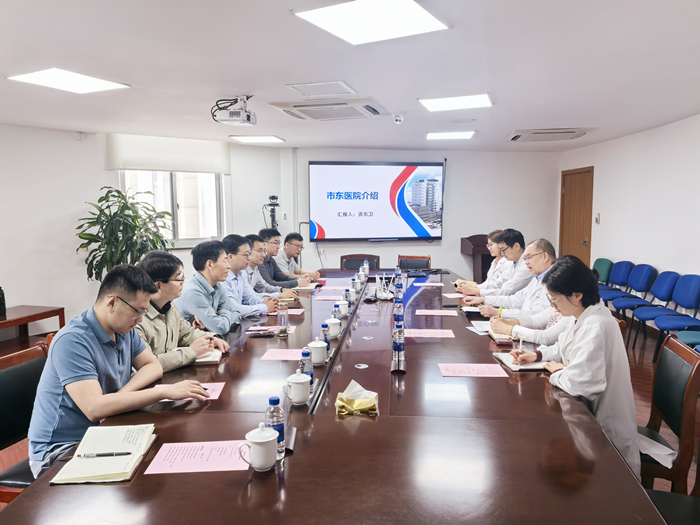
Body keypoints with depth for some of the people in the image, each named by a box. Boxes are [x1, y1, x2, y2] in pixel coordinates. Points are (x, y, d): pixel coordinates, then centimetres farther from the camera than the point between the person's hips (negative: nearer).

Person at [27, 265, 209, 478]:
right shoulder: (72, 341, -24)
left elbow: (153, 366, 8)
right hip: (59, 450, -8)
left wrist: (122, 395, -13)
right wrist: (165, 391, -32)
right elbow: (94, 408, -33)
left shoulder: (125, 330, 3)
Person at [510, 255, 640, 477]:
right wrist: (537, 355, 2)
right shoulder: (583, 317, 2)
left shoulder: (596, 326, -30)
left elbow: (579, 383, -35)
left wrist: (557, 373, -14)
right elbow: (564, 348, 20)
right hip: (589, 408, 9)